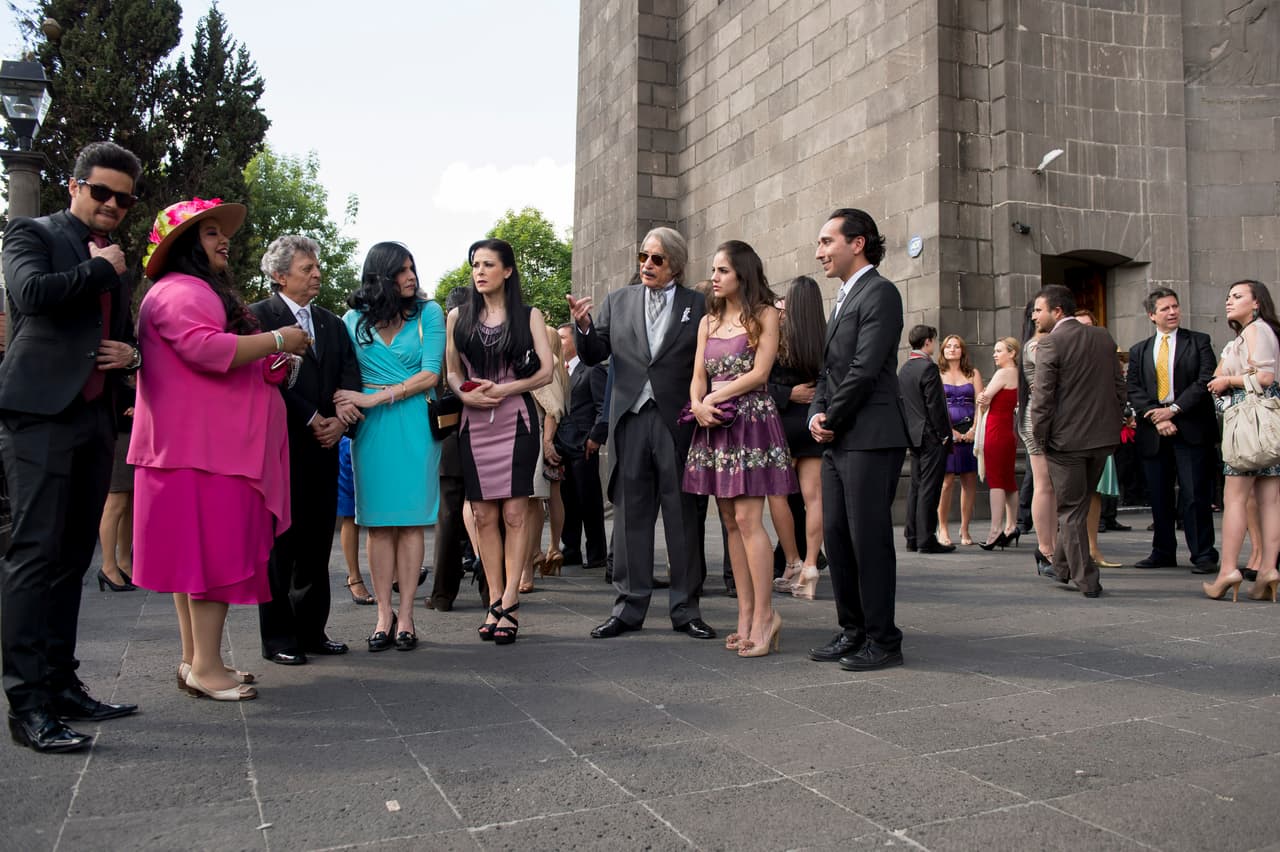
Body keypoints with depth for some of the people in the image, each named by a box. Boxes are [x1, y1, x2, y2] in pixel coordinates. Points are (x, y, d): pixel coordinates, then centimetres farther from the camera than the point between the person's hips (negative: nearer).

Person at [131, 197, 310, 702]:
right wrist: (277, 340, -15)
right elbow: (207, 348, -25)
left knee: (197, 552, 11)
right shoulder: (179, 292, -10)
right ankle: (205, 666, -6)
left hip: (216, 445, 11)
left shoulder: (205, 291, 25)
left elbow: (223, 358, 32)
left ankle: (195, 659, 16)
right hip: (203, 447, -11)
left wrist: (274, 365, 14)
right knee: (214, 550, -10)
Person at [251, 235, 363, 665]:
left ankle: (311, 630, 18)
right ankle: (278, 637, 9)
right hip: (281, 444, -6)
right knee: (280, 542, 0)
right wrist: (311, 420, -12)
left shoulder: (331, 322, 18)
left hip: (323, 445, 6)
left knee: (317, 542, 9)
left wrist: (341, 419, -7)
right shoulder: (259, 316, -2)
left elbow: (350, 376, 10)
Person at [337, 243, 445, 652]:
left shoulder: (428, 312, 3)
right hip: (370, 427, 1)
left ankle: (405, 614, 4)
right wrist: (345, 404, -15)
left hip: (415, 423, -1)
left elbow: (429, 376, -4)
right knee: (378, 521, 1)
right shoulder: (354, 319, 9)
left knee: (411, 519, -1)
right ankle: (384, 614, 7)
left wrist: (376, 398, -12)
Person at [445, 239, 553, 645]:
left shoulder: (529, 315, 7)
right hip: (474, 422, 3)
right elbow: (451, 371, 12)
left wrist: (503, 389, -11)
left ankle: (509, 603, -2)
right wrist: (466, 394, -8)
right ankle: (495, 601, 8)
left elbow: (546, 371, 1)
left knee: (514, 511, -6)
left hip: (516, 418, -2)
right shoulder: (458, 317, 13)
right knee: (483, 514, 2)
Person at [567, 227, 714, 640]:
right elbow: (594, 355, 7)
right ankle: (629, 606, 16)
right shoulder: (617, 301, 12)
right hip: (630, 419, 2)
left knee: (682, 514, 4)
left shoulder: (698, 305, 4)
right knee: (630, 513, 7)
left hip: (678, 421, -2)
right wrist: (584, 326, -11)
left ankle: (686, 609, 13)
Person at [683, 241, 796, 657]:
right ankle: (746, 617, 8)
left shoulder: (764, 314, 2)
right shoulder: (708, 321, 18)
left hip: (752, 418, -6)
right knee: (731, 523, 4)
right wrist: (699, 404, -9)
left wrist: (716, 396, -8)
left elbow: (759, 373, -8)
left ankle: (764, 616, -7)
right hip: (715, 425, 6)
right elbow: (698, 378, 11)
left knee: (747, 518, -13)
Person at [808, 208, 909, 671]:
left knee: (869, 539, -5)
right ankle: (853, 630, 19)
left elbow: (865, 369, -16)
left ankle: (882, 640, 5)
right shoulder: (844, 298, 22)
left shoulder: (879, 292, -8)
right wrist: (817, 414, 4)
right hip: (837, 440, 9)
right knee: (837, 536, 9)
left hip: (870, 438, -9)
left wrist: (832, 419, -8)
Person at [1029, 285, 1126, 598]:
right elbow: (1119, 386, 11)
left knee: (1071, 510, 4)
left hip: (1067, 438, -7)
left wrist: (1039, 437, -6)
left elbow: (1043, 396, -15)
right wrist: (1113, 425, 17)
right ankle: (1062, 566, 30)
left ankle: (1086, 579, 6)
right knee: (1080, 505, 19)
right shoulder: (1103, 337, 8)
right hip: (1102, 437, 7)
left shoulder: (1051, 343, -13)